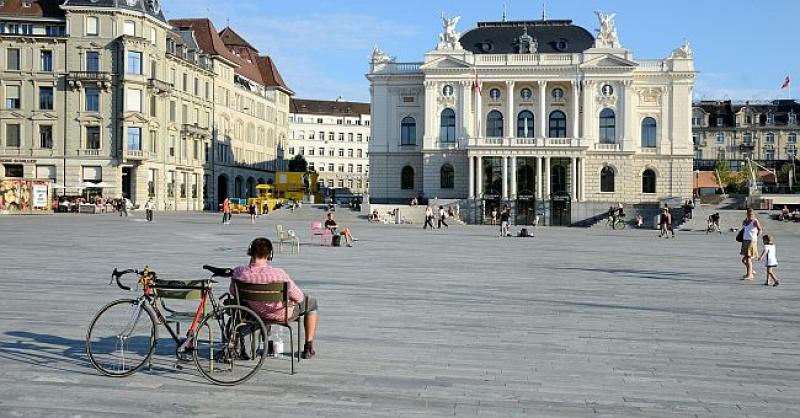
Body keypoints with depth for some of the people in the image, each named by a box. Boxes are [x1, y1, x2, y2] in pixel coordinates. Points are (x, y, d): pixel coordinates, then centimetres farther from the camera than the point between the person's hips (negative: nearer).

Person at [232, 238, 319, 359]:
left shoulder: (239, 272, -23)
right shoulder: (278, 274, -34)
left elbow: (233, 292, -1)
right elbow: (298, 297, -22)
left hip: (255, 313, 4)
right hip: (282, 314, -4)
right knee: (311, 302, 24)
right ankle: (308, 348, 28)